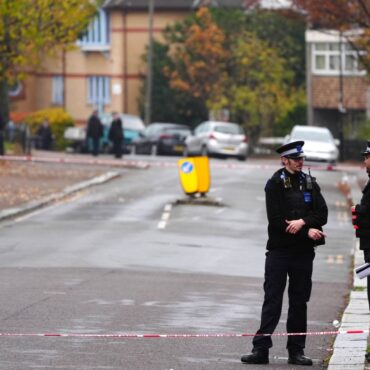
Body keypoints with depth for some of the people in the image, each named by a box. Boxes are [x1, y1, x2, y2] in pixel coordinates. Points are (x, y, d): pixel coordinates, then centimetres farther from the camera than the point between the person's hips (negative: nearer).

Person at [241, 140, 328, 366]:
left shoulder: (310, 183, 10)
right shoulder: (275, 184, -4)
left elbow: (322, 214, 1)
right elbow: (276, 220, -11)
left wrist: (302, 222, -18)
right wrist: (308, 231, -13)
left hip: (304, 251, 4)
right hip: (279, 250, -4)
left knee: (299, 302, 6)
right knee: (272, 301, -4)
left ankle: (296, 351, 11)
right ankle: (261, 349, -4)